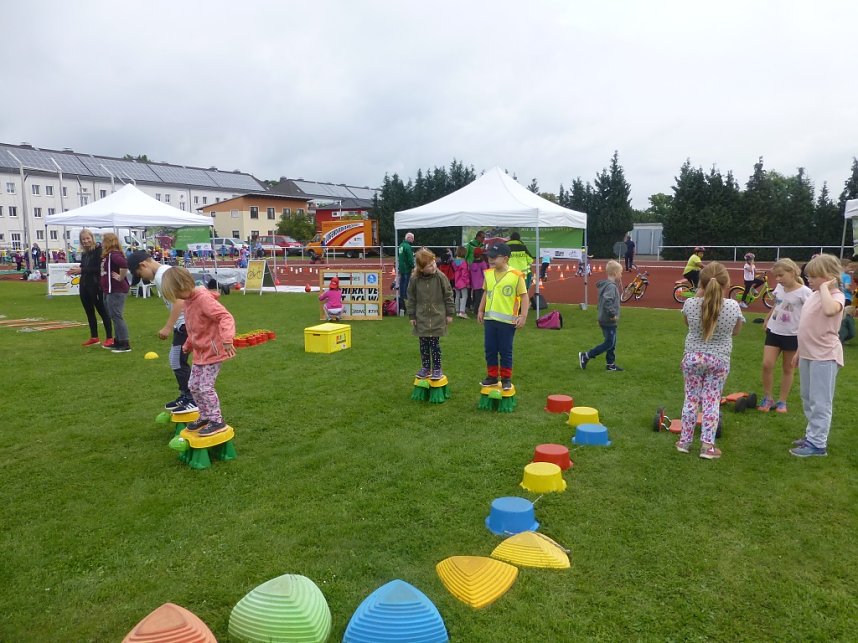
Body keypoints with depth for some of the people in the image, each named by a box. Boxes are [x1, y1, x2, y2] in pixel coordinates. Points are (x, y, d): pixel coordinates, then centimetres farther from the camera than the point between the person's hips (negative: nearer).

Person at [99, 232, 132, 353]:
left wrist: (121, 278, -24)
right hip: (111, 290, 11)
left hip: (116, 291, -11)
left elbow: (124, 263, -36)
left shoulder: (114, 254, -16)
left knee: (117, 316, -9)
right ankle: (117, 342, 25)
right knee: (114, 317, 16)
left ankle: (125, 345, -6)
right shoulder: (108, 255, 14)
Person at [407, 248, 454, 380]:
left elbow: (448, 295, -2)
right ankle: (425, 367, 22)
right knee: (424, 344, 9)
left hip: (437, 317, -2)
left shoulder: (440, 277, -10)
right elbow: (411, 298, 4)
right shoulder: (415, 279, -7)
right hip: (422, 317, 2)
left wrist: (449, 313, 0)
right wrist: (412, 316, 5)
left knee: (435, 343, 0)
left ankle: (437, 368, 13)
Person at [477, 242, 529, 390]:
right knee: (490, 349, 11)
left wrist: (523, 316, -14)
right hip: (490, 318, 5)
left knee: (506, 351, 5)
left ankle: (506, 379, 18)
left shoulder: (516, 275, -12)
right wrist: (481, 310, 14)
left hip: (507, 320, -5)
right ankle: (492, 376, 24)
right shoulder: (488, 273, 6)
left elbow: (524, 296, -9)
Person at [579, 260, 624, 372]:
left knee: (612, 343, 15)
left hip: (605, 319, 10)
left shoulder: (605, 285, 11)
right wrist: (612, 314, -24)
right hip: (609, 321, -10)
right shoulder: (611, 286, -20)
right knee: (609, 343, -2)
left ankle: (611, 364, 22)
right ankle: (585, 356, 0)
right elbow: (607, 301, -34)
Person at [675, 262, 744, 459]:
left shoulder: (690, 304, -15)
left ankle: (684, 441, 21)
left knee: (691, 399, 13)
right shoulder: (733, 306, -15)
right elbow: (735, 331, 4)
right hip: (719, 360, -1)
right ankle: (707, 445, 12)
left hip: (693, 357, 1)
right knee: (712, 401, 9)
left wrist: (699, 295, 7)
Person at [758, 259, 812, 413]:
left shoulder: (804, 292, -16)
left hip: (792, 335, -4)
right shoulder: (779, 288, 2)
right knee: (767, 364, -5)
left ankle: (782, 401, 21)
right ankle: (767, 398, 10)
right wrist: (766, 319, 21)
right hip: (774, 332, 4)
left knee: (788, 368, 10)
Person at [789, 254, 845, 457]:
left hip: (824, 356, -9)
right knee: (808, 399, 19)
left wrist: (824, 287, -26)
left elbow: (829, 310, -41)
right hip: (808, 354, 9)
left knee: (820, 402, -2)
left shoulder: (836, 296, -14)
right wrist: (799, 351, 21)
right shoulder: (814, 295, 11)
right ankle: (812, 434, 32)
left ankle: (817, 444, 5)